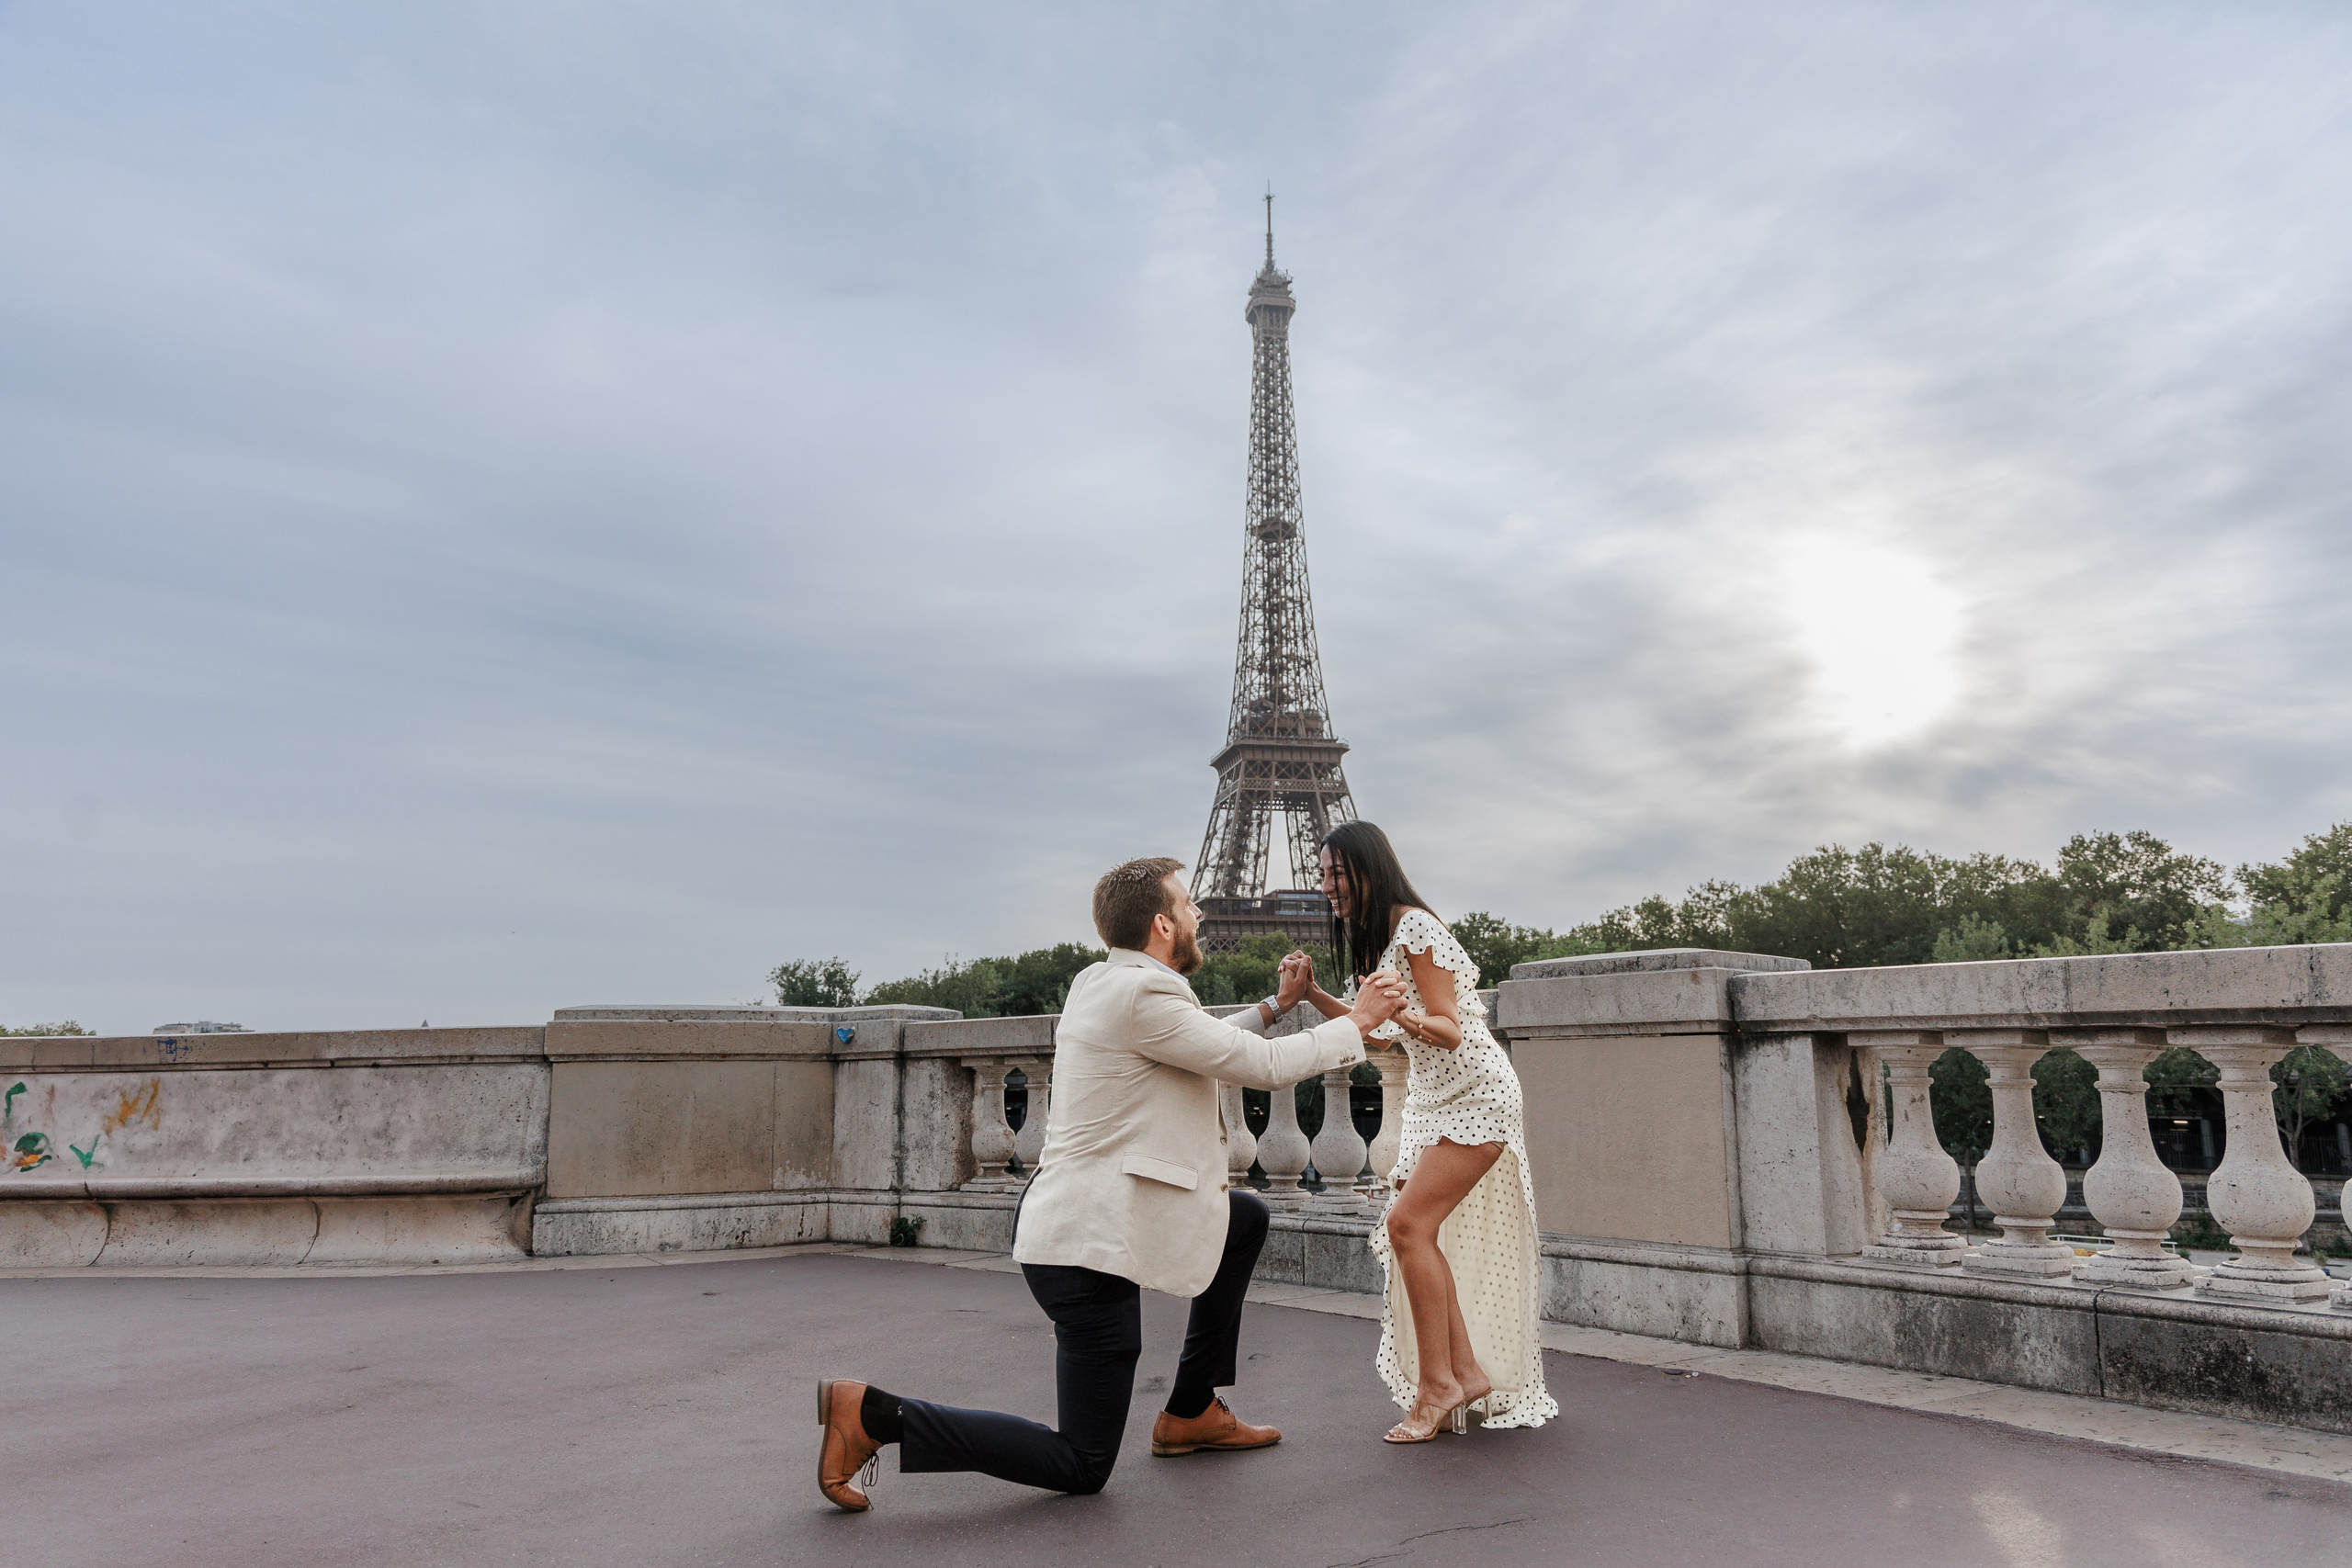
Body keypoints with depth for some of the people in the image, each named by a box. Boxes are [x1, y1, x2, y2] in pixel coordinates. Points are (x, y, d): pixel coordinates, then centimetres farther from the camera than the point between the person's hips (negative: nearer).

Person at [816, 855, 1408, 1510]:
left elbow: (1210, 1049, 25)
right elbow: (1266, 1067, -13)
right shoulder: (1142, 994, -21)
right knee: (1082, 1466, 3)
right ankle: (877, 1414, 1)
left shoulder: (1103, 982, 8)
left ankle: (1191, 1412, 28)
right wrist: (1356, 1024, 1)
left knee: (1247, 1215, 23)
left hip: (1078, 1213, 10)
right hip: (1089, 1242, -10)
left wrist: (1277, 1004, 25)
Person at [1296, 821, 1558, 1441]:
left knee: (1408, 1223, -17)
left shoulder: (1415, 926, -17)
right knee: (1415, 1231, 3)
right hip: (1434, 1100, 10)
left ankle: (1438, 1383, -9)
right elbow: (1377, 1031, 14)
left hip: (1475, 1097, -10)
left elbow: (1449, 1031, -20)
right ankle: (1467, 1373, 10)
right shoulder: (1375, 937, 11)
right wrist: (1313, 995, 3)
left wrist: (1403, 1015, -40)